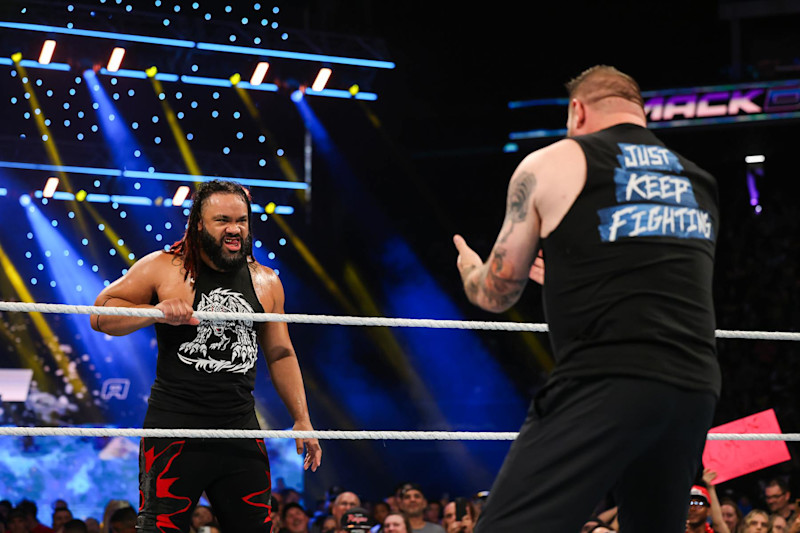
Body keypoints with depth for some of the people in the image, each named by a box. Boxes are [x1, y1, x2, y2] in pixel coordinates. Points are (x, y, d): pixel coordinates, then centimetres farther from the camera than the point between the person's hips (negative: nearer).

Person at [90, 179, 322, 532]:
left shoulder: (265, 282, 12)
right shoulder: (163, 269, -1)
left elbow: (280, 354, 19)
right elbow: (101, 314, 0)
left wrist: (301, 421, 14)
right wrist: (158, 311, -17)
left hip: (240, 429, 4)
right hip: (174, 428, -4)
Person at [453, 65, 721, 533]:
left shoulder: (553, 164, 5)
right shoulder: (699, 183, 21)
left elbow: (497, 293, 12)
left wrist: (470, 270, 35)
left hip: (603, 386, -6)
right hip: (695, 389, 6)